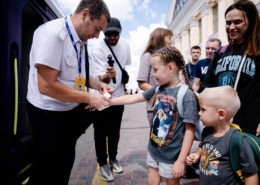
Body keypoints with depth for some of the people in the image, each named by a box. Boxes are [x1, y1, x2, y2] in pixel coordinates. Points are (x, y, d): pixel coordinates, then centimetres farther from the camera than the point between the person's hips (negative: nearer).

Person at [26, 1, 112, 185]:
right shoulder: (52, 33, -23)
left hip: (72, 111, 8)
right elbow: (46, 86, -29)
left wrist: (98, 84, -2)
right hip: (50, 114, -8)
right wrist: (89, 98, -23)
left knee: (65, 165, 24)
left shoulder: (79, 40, 2)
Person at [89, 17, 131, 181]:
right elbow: (101, 79, -28)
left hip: (119, 96, 5)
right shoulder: (98, 48, -22)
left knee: (115, 130, 18)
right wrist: (107, 75, -49)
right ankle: (103, 163, 26)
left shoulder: (125, 44, -5)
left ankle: (113, 158, 39)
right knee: (101, 132, 5)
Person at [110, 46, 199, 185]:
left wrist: (181, 160, -19)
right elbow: (132, 98, 4)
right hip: (153, 150, 6)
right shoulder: (157, 90, -2)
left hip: (171, 156, -6)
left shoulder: (186, 95, -21)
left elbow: (190, 130, -20)